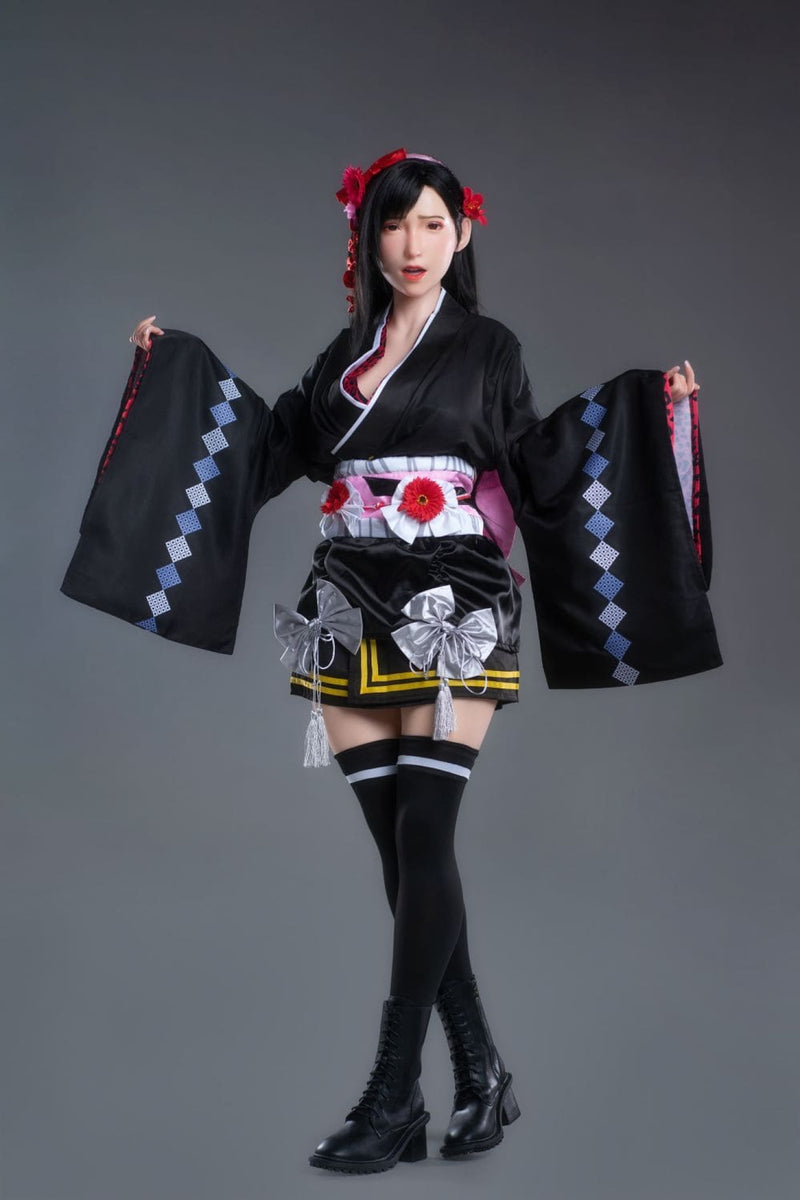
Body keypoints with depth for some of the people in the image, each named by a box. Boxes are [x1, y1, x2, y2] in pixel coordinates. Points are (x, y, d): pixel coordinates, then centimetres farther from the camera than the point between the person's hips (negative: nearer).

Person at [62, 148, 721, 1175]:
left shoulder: (489, 349, 7)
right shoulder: (344, 356, 17)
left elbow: (536, 469, 6)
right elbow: (271, 446, 23)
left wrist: (645, 409, -2)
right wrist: (176, 370, 24)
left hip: (453, 616, -4)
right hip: (353, 616, 4)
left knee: (422, 840, -10)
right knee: (402, 850, 2)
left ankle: (395, 1094, -6)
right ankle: (480, 1074, 12)